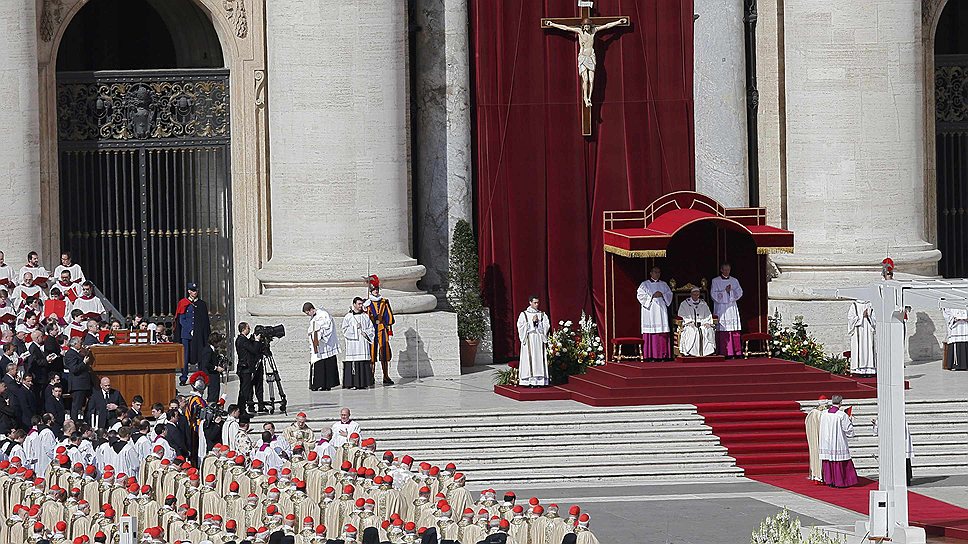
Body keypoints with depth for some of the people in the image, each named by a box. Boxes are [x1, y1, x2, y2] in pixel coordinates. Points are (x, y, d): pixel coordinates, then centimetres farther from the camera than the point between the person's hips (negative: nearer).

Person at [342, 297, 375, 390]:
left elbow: (371, 329, 14)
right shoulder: (348, 316, 4)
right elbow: (345, 330, 0)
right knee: (353, 362, -9)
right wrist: (355, 328, -12)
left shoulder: (365, 316, 14)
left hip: (364, 343, 3)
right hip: (352, 343, -3)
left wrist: (366, 333, -5)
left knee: (364, 362, 0)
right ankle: (352, 383, -9)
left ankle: (363, 383, 3)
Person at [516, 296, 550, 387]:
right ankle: (529, 380, -9)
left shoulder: (542, 315, 12)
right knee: (529, 359, -7)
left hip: (539, 341, 2)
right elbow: (521, 326, -6)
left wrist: (538, 322, -9)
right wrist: (532, 322, -11)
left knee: (539, 359, -2)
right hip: (529, 340, -2)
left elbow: (546, 326, 3)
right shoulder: (524, 314, 4)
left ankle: (539, 380, -3)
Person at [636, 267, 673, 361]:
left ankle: (662, 355, -2)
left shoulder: (663, 284, 17)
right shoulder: (644, 284, 6)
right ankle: (650, 356, -10)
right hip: (649, 310, -3)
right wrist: (652, 296, -12)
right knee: (650, 331, -10)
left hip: (661, 310, 3)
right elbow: (640, 295, -3)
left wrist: (662, 295, -7)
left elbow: (669, 294, 13)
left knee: (662, 333, -3)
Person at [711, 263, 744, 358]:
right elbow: (714, 294, -4)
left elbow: (739, 293, 6)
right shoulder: (715, 281, 5)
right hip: (720, 309, -3)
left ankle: (736, 352, -2)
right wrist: (725, 292, -13)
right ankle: (724, 353, -10)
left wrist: (731, 291, -11)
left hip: (732, 308, 3)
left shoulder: (734, 281, 14)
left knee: (735, 331, -3)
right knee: (722, 331, -9)